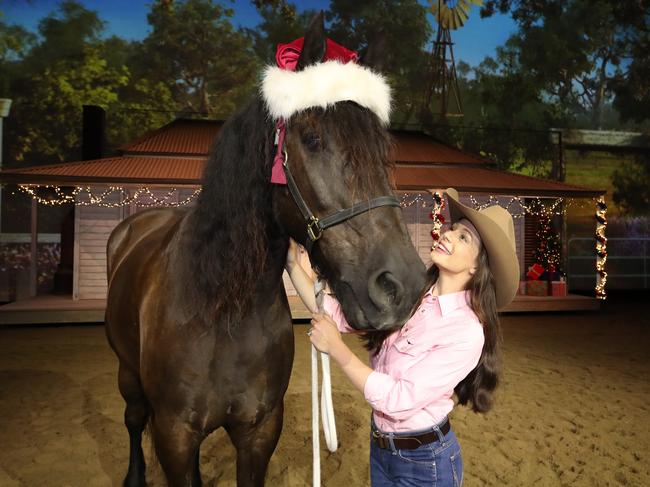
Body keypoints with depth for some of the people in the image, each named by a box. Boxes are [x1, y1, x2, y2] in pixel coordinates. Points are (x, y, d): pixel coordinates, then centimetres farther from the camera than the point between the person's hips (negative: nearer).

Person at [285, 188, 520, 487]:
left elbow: (400, 400, -27)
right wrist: (293, 265, -14)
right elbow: (336, 314, -6)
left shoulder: (467, 331, -25)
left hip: (425, 461, -5)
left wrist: (337, 349, -26)